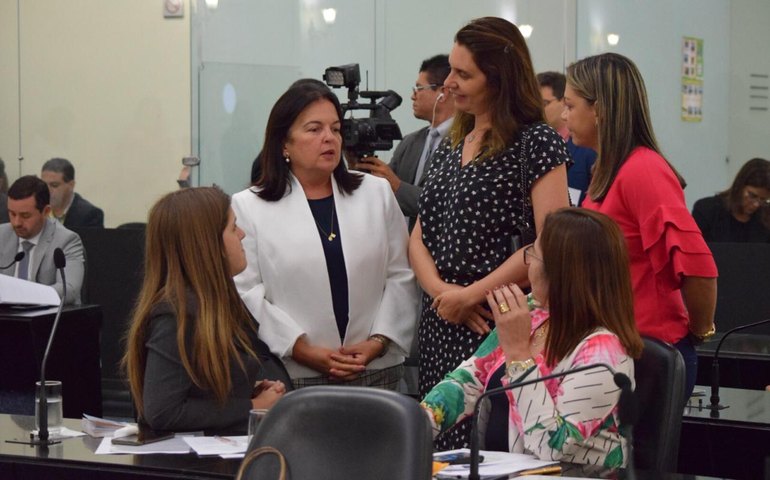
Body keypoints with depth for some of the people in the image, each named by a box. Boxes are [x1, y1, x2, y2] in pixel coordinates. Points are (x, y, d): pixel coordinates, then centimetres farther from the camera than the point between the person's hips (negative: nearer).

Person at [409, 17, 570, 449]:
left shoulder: (537, 142, -7)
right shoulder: (451, 146, 15)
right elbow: (419, 237, 13)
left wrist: (469, 296, -13)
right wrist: (440, 290, -7)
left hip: (500, 325, -7)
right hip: (440, 325, 7)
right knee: (440, 449, 7)